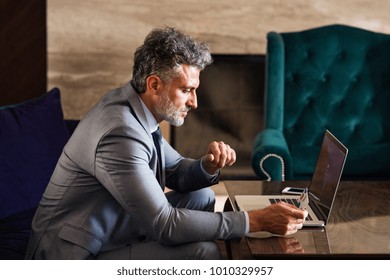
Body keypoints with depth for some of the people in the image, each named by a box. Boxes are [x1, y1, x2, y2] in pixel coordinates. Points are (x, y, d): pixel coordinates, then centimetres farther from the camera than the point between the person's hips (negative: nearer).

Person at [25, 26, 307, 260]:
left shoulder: (131, 105, 1)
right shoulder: (121, 134, -28)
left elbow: (176, 171, 13)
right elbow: (164, 225, -28)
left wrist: (208, 166, -10)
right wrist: (255, 221, -26)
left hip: (108, 229, 10)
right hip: (75, 259, -10)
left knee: (203, 197, 10)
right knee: (204, 253, -22)